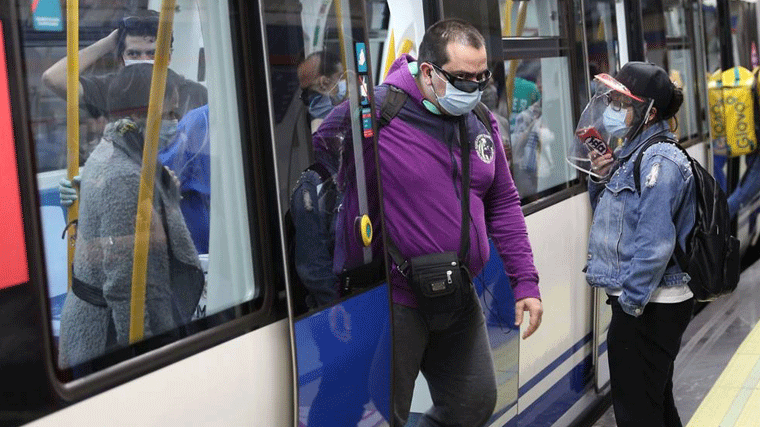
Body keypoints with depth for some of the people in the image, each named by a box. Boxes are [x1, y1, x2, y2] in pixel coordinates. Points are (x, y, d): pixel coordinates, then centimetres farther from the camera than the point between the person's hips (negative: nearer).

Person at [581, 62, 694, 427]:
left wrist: (630, 302, -21)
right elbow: (608, 216, 19)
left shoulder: (659, 162, -19)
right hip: (638, 300, 10)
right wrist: (600, 179, 1)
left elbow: (655, 243, -25)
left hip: (648, 308, -10)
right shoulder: (630, 153, 9)